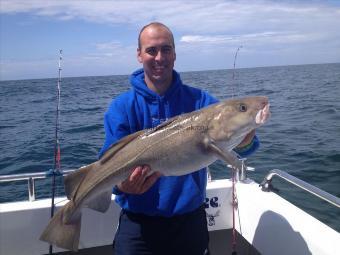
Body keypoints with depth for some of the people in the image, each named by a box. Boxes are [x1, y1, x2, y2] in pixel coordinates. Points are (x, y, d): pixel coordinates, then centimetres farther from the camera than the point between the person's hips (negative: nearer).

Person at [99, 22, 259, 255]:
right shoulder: (123, 107, -7)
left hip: (191, 219, 2)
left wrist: (245, 141, -36)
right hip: (140, 224, -1)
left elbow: (241, 145, -13)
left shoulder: (199, 100, -5)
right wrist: (123, 184, -37)